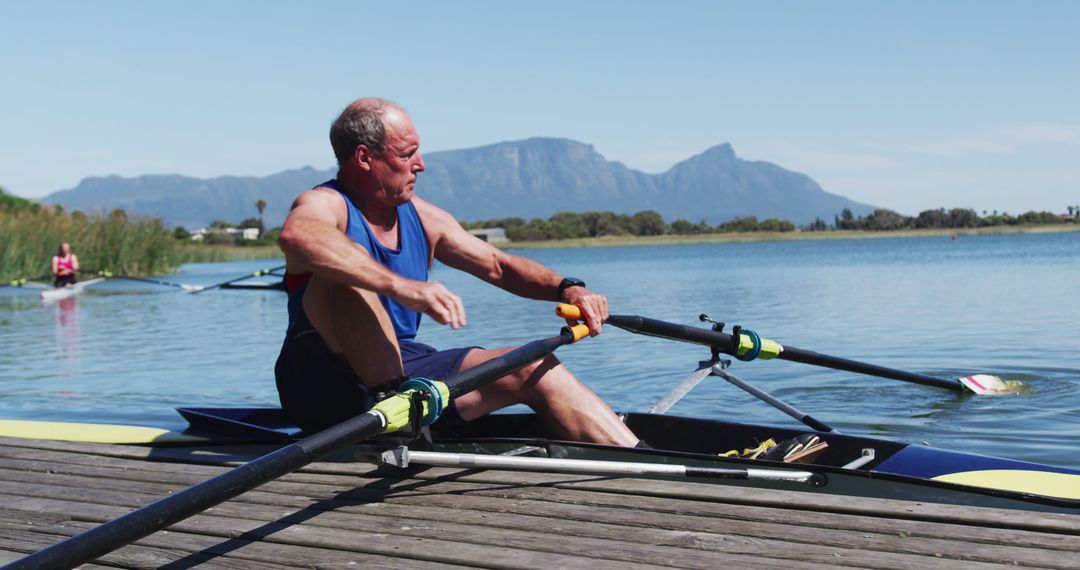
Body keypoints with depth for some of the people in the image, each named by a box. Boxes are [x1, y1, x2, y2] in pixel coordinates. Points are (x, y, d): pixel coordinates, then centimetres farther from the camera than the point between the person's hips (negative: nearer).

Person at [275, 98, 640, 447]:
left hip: (401, 373, 7)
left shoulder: (421, 217, 9)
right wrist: (401, 286, -49)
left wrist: (567, 288, -5)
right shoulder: (324, 204, -13)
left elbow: (498, 266, 14)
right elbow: (296, 235, -39)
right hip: (324, 385, -6)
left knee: (536, 370, -7)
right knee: (345, 279, -32)